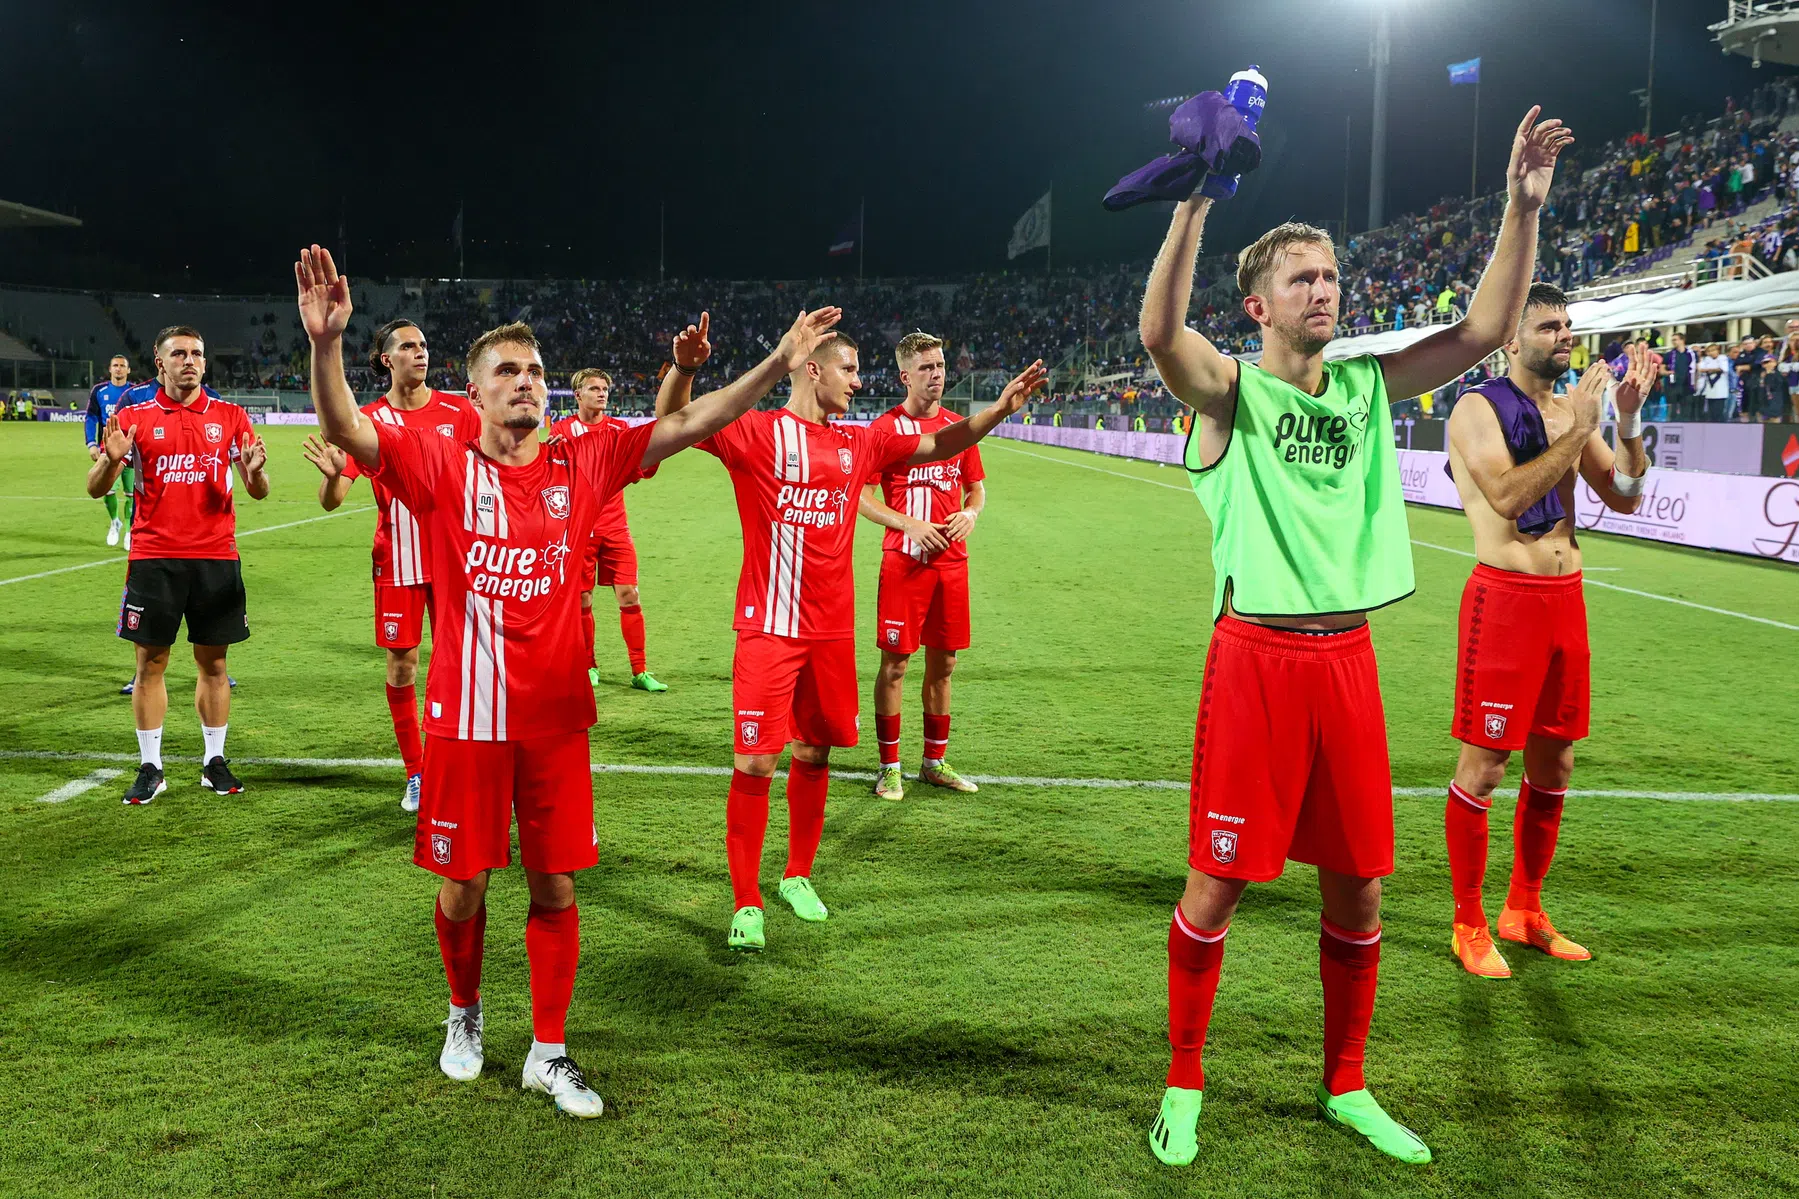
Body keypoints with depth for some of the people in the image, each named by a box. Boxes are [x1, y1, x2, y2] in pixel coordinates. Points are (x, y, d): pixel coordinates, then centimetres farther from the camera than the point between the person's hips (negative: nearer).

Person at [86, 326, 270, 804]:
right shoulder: (134, 418, 4)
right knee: (150, 662, 3)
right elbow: (95, 488, 2)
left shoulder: (230, 416, 6)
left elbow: (258, 492, 3)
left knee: (213, 662, 7)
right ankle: (150, 768, 14)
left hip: (216, 557, 1)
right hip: (153, 558, -1)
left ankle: (214, 762, 18)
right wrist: (111, 459, -19)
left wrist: (254, 470, -19)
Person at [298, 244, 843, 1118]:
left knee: (556, 888, 8)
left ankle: (548, 1054, 24)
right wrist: (325, 343, -35)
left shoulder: (581, 466, 2)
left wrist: (779, 364, -6)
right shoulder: (442, 467, -4)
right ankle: (465, 1014, 39)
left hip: (556, 717, 2)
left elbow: (688, 425, 0)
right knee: (464, 886, 11)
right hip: (467, 717, -1)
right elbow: (344, 431, -17)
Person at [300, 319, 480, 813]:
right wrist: (332, 473, -28)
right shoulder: (368, 420, -2)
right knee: (402, 666, 4)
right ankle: (415, 773, 19)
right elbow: (331, 500, -6)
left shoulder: (458, 411, 0)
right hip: (396, 562, 0)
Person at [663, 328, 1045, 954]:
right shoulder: (757, 433, -4)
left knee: (814, 752, 13)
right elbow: (675, 423, -14)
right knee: (756, 762, -6)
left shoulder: (859, 443, 13)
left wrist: (998, 409, 8)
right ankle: (745, 904, 7)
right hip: (769, 626, -5)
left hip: (832, 629, 5)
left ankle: (798, 876, 31)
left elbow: (938, 445, 20)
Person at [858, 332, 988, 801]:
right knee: (895, 663, -1)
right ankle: (889, 767, 10)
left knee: (943, 663, 10)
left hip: (952, 561, 5)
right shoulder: (885, 427, -3)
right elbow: (863, 498, -5)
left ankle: (934, 762, 23)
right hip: (904, 560, -5)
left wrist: (970, 513, -3)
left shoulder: (959, 426, 11)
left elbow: (976, 487, 19)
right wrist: (912, 524, -17)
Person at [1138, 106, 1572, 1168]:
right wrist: (1194, 206, -31)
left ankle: (1346, 1087, 31)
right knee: (1220, 881, 2)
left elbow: (1487, 330, 6)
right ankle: (1184, 1088, 21)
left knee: (1359, 885, 12)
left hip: (1349, 655, 5)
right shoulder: (1230, 391, -3)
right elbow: (1160, 331, -23)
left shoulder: (1368, 386, 11)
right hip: (1257, 655, -5)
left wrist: (1524, 210, -3)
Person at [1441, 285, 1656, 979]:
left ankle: (1524, 912, 29)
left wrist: (1629, 416, -2)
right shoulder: (1479, 409, -8)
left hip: (1566, 596, 7)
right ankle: (1468, 927, 11)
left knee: (1553, 766, 14)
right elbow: (1508, 496, -23)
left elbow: (1624, 497, 9)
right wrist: (1580, 428, -20)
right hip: (1505, 597, -7)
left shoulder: (1573, 409, 13)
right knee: (1482, 767, -2)